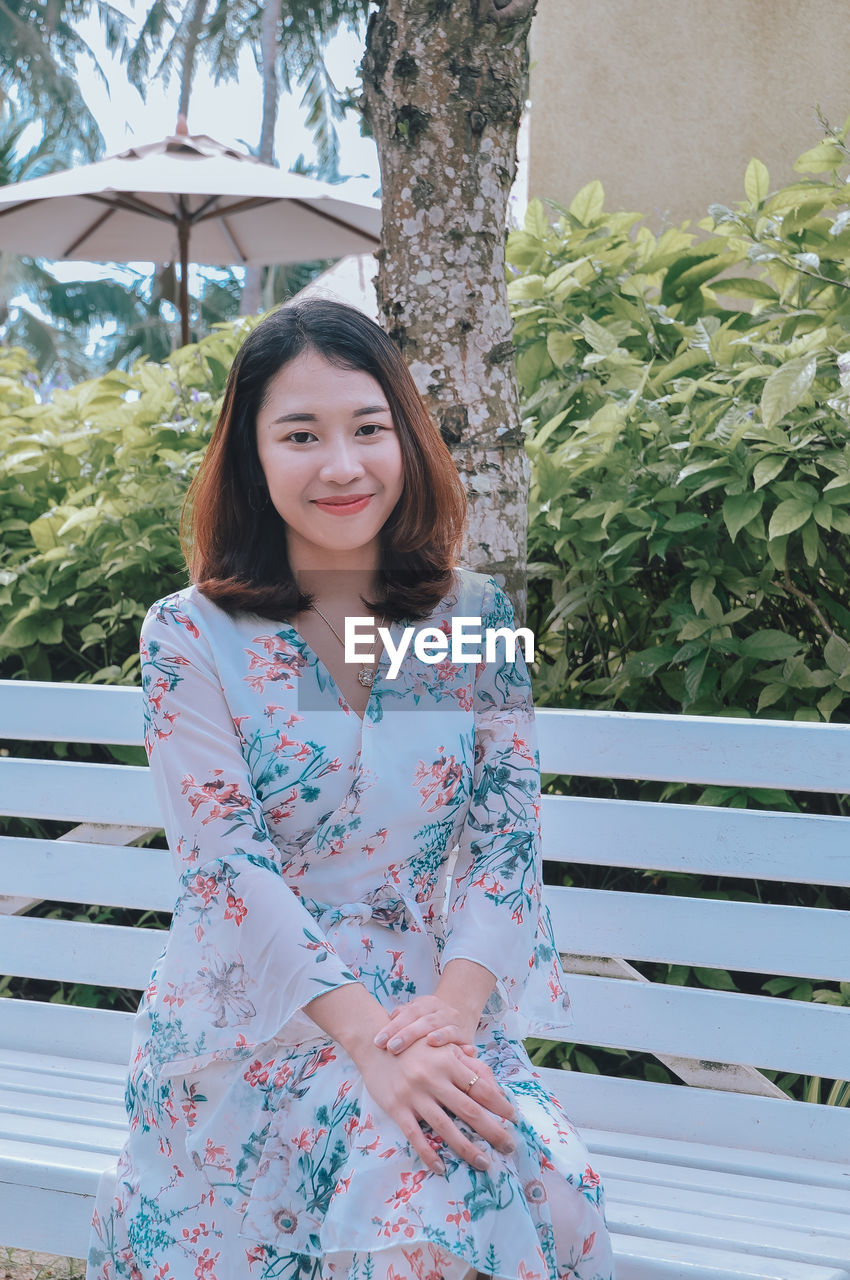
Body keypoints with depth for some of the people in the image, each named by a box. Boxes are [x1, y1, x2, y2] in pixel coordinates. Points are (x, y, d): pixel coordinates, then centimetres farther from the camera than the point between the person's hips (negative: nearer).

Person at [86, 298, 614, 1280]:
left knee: (532, 1176, -26)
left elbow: (506, 834, 1)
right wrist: (370, 1040, -23)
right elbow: (228, 868, -12)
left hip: (432, 1005, 3)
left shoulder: (475, 618, 4)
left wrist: (453, 1007, -16)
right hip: (250, 1018, -2)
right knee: (410, 1171, -31)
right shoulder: (190, 637, -5)